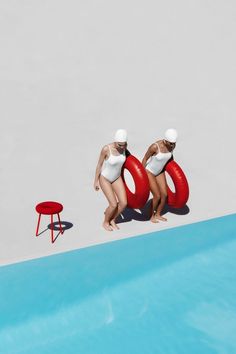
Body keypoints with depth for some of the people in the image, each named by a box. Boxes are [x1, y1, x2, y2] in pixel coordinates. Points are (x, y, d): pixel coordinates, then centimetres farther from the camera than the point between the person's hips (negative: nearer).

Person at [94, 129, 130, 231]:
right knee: (114, 204, -10)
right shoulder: (106, 149, -31)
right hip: (104, 178, -5)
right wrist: (96, 181, -8)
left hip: (117, 178, 5)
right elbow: (99, 165, -16)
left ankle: (112, 220, 23)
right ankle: (105, 222, 21)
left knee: (123, 203, -5)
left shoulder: (124, 146, -18)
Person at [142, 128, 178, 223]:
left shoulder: (172, 145, -18)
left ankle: (158, 214, 25)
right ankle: (151, 216, 18)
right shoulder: (155, 147, -35)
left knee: (164, 194, 1)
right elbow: (145, 159, -20)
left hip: (160, 171, 6)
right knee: (157, 196, -8)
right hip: (149, 171, -6)